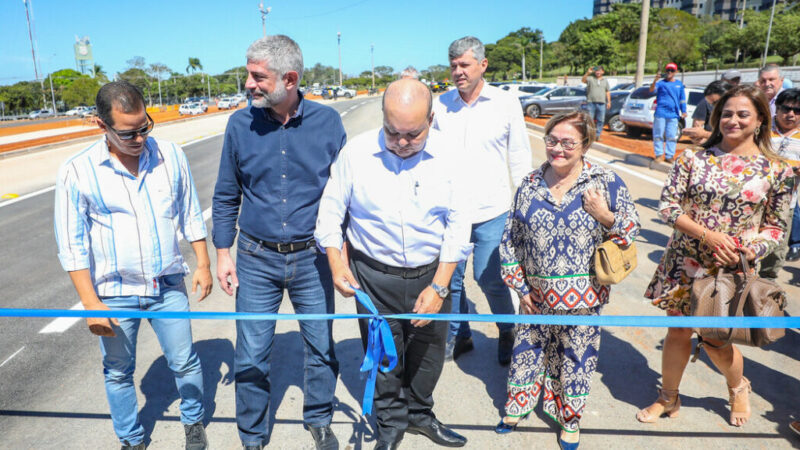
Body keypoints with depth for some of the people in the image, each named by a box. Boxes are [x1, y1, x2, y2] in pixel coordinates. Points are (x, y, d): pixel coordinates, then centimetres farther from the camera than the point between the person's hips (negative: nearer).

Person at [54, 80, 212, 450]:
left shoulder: (170, 156, -6)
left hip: (168, 286, 1)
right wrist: (90, 303, -11)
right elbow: (72, 245, -8)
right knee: (118, 373, 15)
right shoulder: (76, 172, -12)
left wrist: (203, 263, 3)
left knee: (185, 362, 12)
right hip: (114, 294, -1)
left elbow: (190, 215, 5)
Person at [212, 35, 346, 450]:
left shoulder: (327, 121, -5)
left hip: (312, 257, 0)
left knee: (321, 346, 13)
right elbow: (226, 196, 6)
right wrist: (223, 253, 4)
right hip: (257, 259, 1)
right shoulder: (241, 124, -3)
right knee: (251, 355, 8)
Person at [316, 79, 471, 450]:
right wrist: (335, 262, -10)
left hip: (431, 273, 2)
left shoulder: (448, 156, -10)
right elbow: (332, 209, -1)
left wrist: (438, 286, -11)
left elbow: (458, 224, -7)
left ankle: (419, 413, 45)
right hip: (374, 276, -1)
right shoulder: (356, 152, -12)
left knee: (428, 352, 17)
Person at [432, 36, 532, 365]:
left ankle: (507, 332, 31)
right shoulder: (441, 104, 2)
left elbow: (520, 159, 5)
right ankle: (458, 336, 33)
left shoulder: (506, 104, -1)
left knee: (489, 279, 3)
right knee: (450, 279, 11)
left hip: (490, 211, -2)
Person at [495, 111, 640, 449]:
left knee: (576, 357, 13)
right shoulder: (529, 185, -1)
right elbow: (511, 239, 5)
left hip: (582, 297, -2)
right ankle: (516, 406, 41)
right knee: (527, 349, 16)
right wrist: (519, 285, 3)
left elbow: (632, 230, -1)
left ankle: (570, 421, 37)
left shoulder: (607, 183, -6)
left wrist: (606, 216, -21)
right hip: (536, 295, 2)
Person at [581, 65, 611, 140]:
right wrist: (587, 73, -28)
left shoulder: (605, 81, 17)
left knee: (601, 121, 2)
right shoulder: (590, 79, 6)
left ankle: (598, 135, 8)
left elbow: (608, 92, 17)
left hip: (601, 104, 3)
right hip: (591, 103, -3)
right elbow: (583, 80, -13)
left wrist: (609, 102, 9)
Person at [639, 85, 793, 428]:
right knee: (678, 331, 11)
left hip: (732, 270, -1)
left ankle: (738, 388, 40)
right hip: (685, 263, 1)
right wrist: (708, 235, -19)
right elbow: (668, 205, -8)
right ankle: (668, 398, 32)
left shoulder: (776, 171, -3)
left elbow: (776, 225, 3)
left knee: (715, 340, 5)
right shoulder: (693, 159, -3)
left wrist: (753, 249, -17)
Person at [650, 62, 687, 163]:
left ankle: (670, 156, 7)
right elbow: (652, 90, -18)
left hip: (673, 114, 3)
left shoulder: (679, 84, 12)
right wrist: (655, 80, -36)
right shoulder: (661, 83, 2)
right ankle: (659, 154, 9)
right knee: (659, 135, 1)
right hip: (660, 113, -2)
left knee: (672, 136, 2)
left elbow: (682, 99, 17)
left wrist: (683, 111, 12)